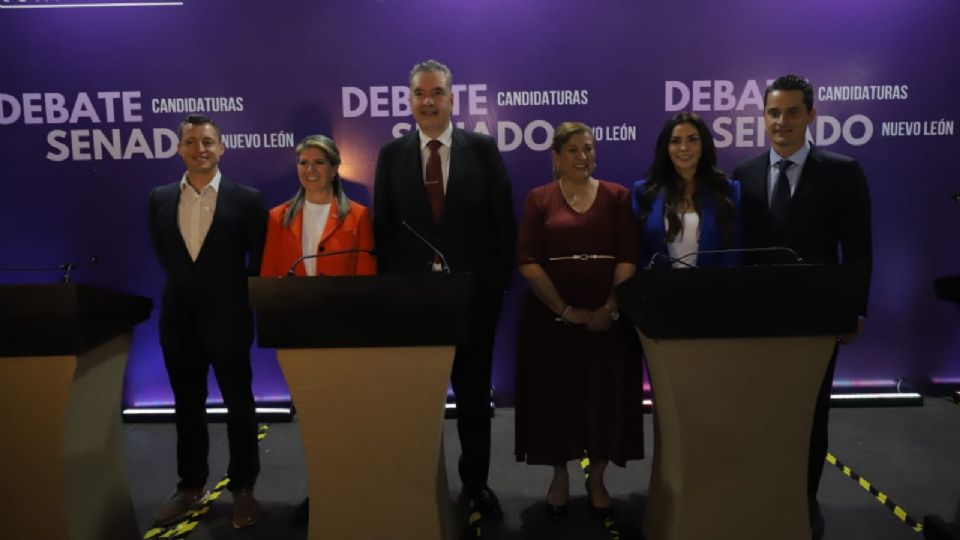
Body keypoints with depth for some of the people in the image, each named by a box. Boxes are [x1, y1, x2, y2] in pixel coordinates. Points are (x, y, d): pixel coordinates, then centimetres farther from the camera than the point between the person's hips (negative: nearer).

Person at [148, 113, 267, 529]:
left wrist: (234, 294, -1)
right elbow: (162, 254, 15)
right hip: (179, 319, 4)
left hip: (227, 318, -3)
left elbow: (260, 260, -1)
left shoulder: (247, 199, -6)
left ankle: (242, 488, 22)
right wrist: (187, 285, 10)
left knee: (239, 405, 8)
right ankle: (191, 485, 31)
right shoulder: (159, 199, 4)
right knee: (187, 406, 14)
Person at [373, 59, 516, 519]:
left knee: (473, 392, 13)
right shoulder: (391, 155, 4)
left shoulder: (483, 149, 0)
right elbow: (383, 228, 4)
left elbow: (503, 222, 0)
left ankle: (476, 482, 30)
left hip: (473, 291, 0)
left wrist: (500, 280, -5)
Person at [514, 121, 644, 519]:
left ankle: (596, 480, 27)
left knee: (606, 396, 8)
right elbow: (527, 262, -7)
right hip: (551, 317, -1)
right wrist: (564, 310, -13)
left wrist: (611, 308, -13)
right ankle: (560, 478, 27)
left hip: (607, 317, 1)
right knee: (555, 396, 7)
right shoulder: (539, 199, 2)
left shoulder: (617, 196, 5)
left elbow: (628, 257, -1)